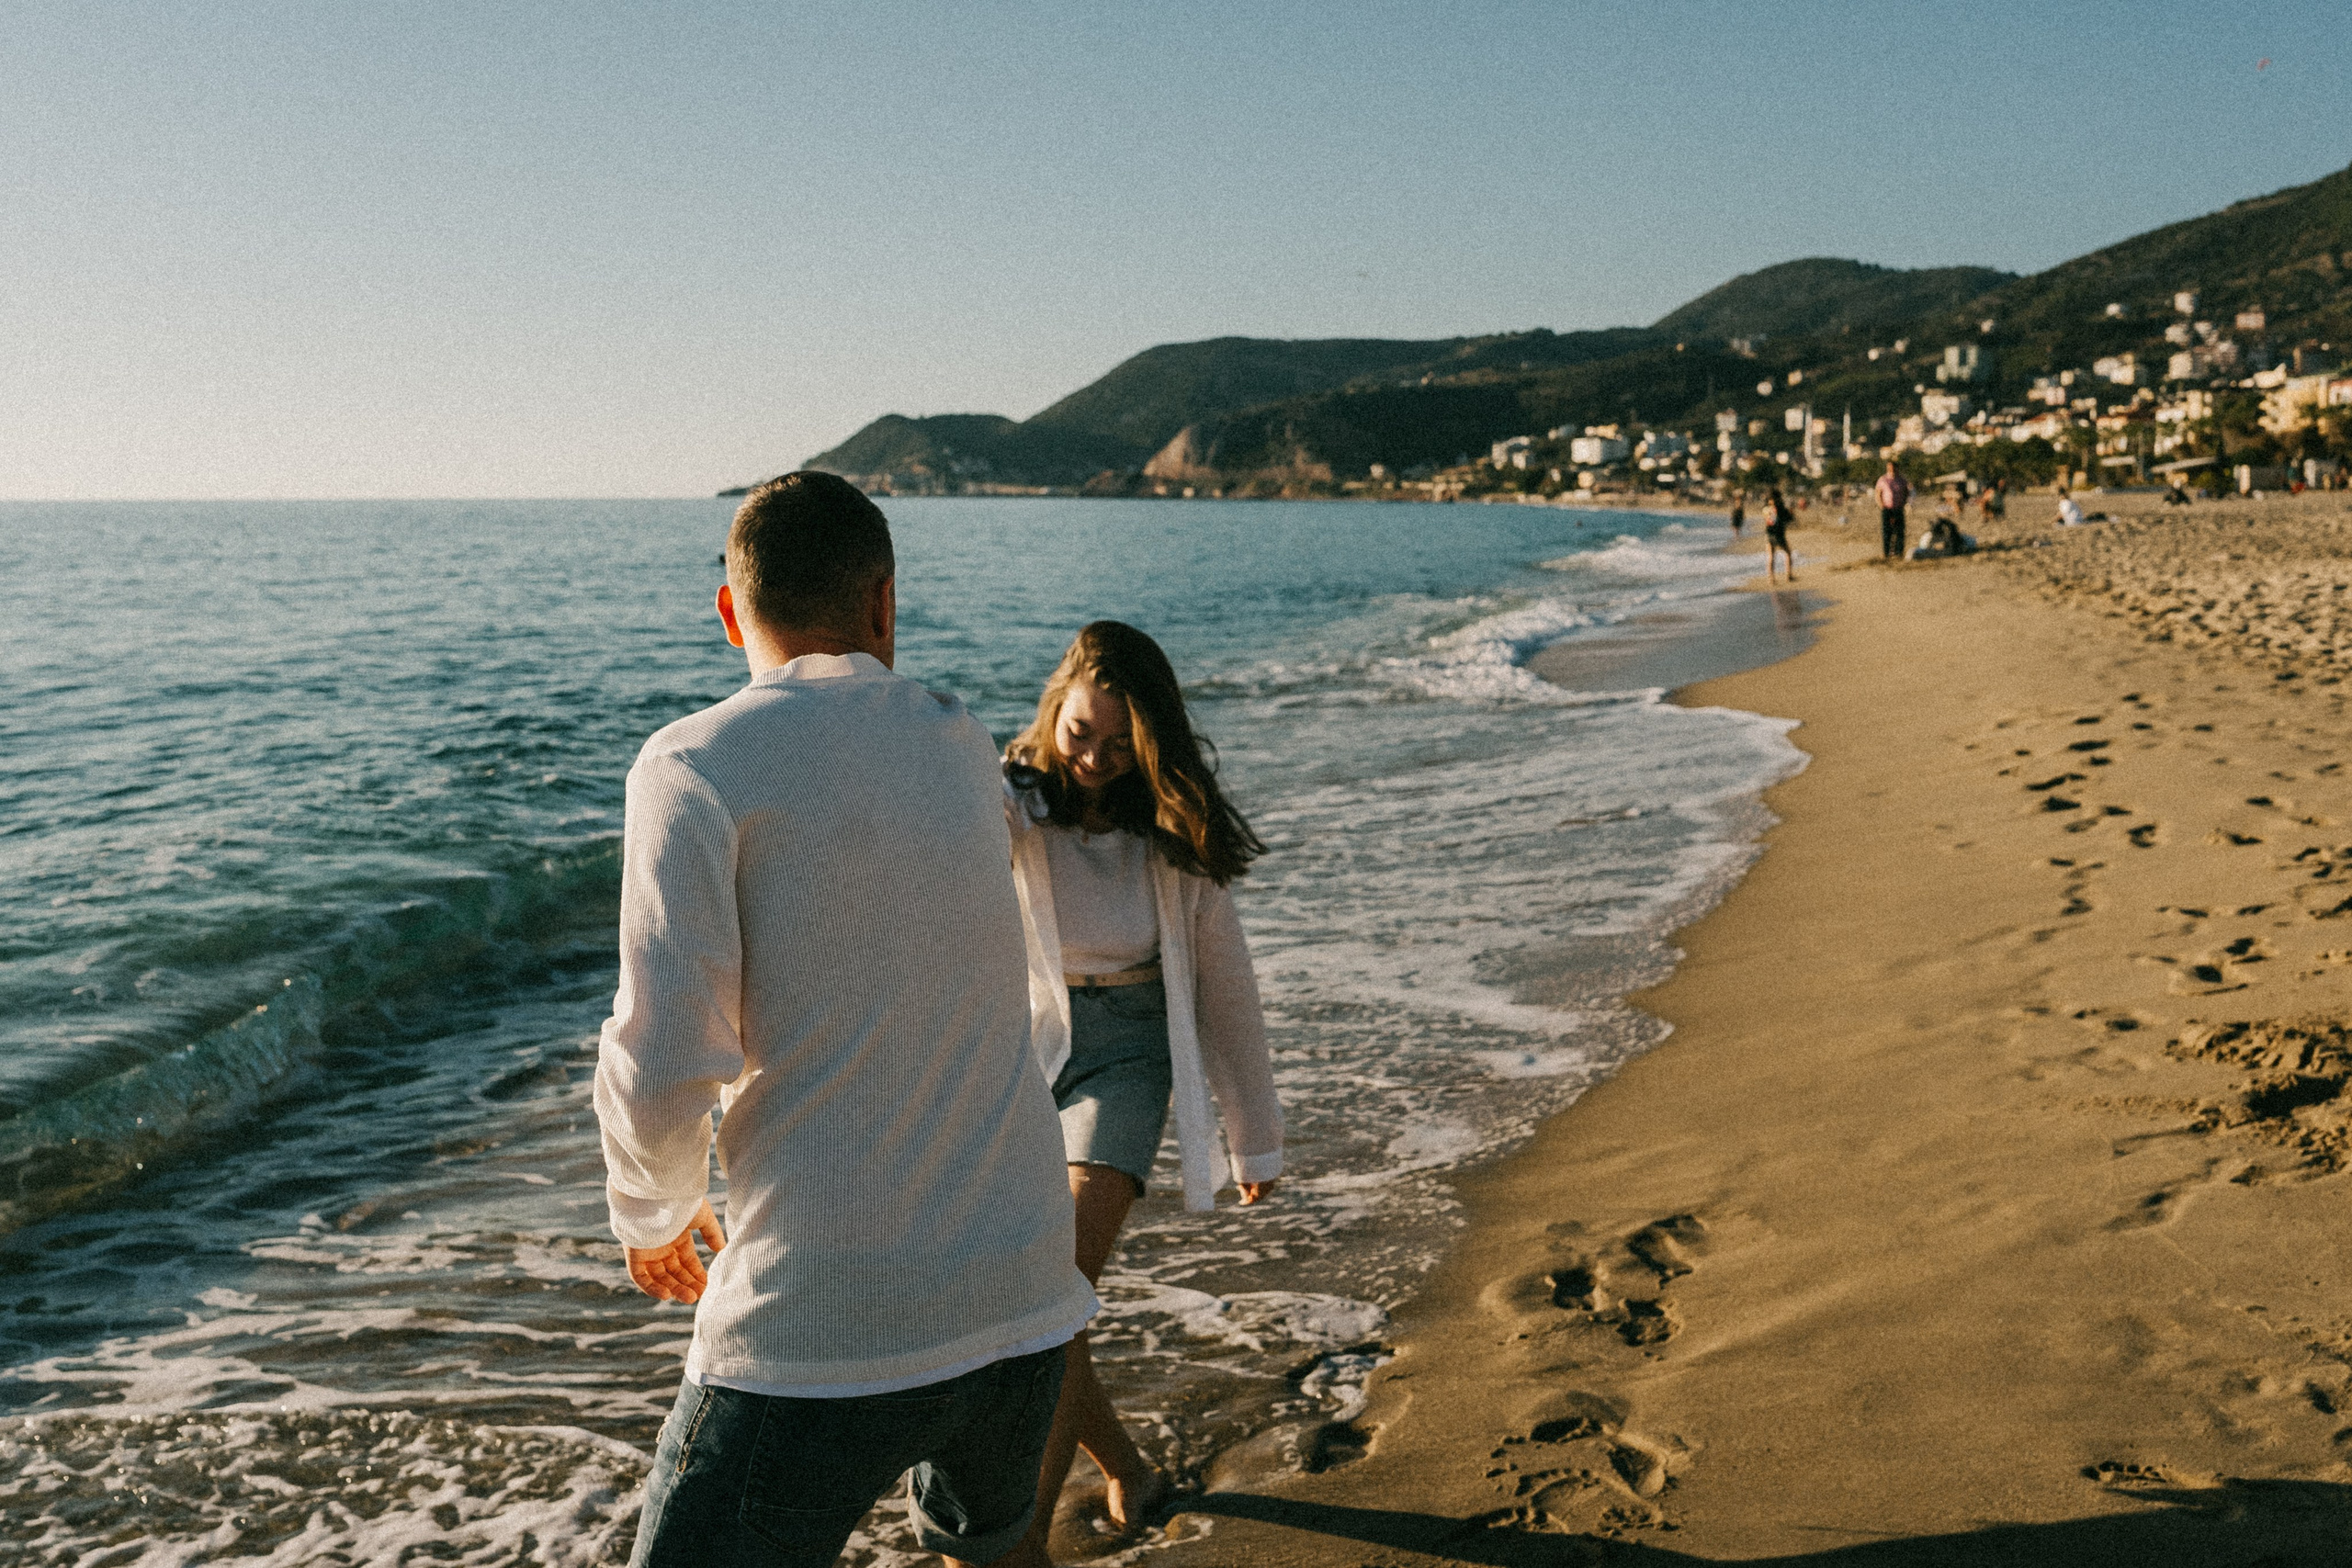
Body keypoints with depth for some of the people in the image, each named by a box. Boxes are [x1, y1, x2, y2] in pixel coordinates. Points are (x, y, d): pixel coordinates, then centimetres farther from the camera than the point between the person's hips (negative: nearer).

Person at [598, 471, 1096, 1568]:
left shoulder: (698, 762, -10)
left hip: (817, 1334, -6)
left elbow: (662, 1066, -16)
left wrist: (650, 1213, 4)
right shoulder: (964, 749, 8)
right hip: (1018, 1298, 6)